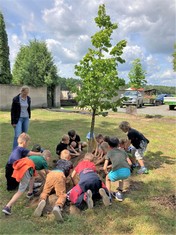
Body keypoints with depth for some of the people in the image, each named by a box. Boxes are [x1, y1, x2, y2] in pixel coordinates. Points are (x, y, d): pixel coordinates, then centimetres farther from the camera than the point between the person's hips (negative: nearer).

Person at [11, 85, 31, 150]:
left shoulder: (28, 99, 2)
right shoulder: (16, 99, -11)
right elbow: (12, 111, -7)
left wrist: (29, 117, 13)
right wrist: (13, 122, -9)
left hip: (26, 118, 5)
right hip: (18, 119, -5)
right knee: (17, 136, -10)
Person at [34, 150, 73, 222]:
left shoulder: (58, 161, 38)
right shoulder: (70, 163, 32)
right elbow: (69, 174, 40)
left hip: (50, 173, 3)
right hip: (60, 174, -3)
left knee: (45, 191, 13)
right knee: (62, 195, -5)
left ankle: (42, 201, -21)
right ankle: (58, 206, -38)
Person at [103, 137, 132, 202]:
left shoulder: (109, 152, 17)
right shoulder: (123, 151, 26)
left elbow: (105, 168, 11)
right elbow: (130, 163, 20)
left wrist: (107, 173, 32)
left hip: (117, 172, -4)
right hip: (127, 172, 4)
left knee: (107, 178, 29)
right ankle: (119, 193, 33)